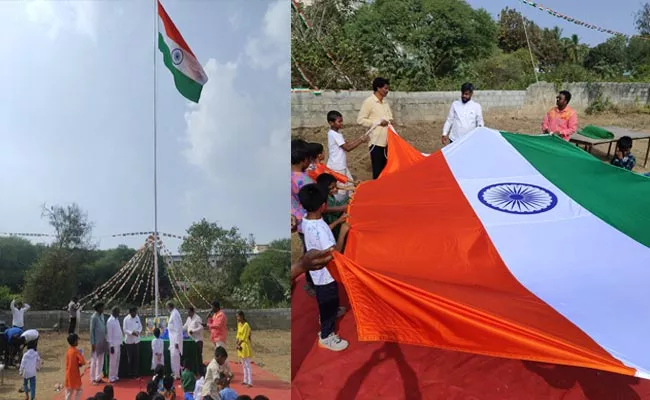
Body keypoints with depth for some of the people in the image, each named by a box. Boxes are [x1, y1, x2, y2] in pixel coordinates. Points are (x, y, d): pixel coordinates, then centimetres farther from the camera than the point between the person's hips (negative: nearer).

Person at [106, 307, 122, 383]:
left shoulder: (117, 319, 11)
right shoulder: (110, 321, -16)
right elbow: (109, 334, -16)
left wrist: (120, 343, 15)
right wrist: (111, 346, -17)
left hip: (118, 343, 8)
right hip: (113, 344, -8)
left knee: (117, 361, 13)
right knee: (113, 361, -1)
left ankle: (115, 376, 22)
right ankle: (111, 378, 6)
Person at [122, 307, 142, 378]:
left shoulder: (137, 317, 4)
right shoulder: (126, 319, -11)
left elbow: (140, 326, 8)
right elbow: (124, 329, -12)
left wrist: (138, 331, -13)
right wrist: (132, 333, -26)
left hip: (136, 340, 4)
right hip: (129, 341, -4)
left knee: (136, 357, 7)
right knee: (130, 358, 3)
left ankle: (135, 372, 17)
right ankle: (130, 373, 13)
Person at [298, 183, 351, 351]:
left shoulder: (307, 220, -8)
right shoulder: (319, 229, -37)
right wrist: (343, 232, -27)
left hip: (320, 270, 9)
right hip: (326, 273, -9)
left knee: (327, 301, 34)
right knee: (329, 303, 12)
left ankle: (327, 318, 59)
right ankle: (326, 337, 30)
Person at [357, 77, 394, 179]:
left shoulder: (385, 103, 15)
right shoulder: (368, 102, -8)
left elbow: (390, 116, 27)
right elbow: (360, 120, -11)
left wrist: (390, 121, 2)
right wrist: (378, 122, -16)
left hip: (387, 141, 7)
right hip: (376, 141, -7)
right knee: (378, 170, -5)